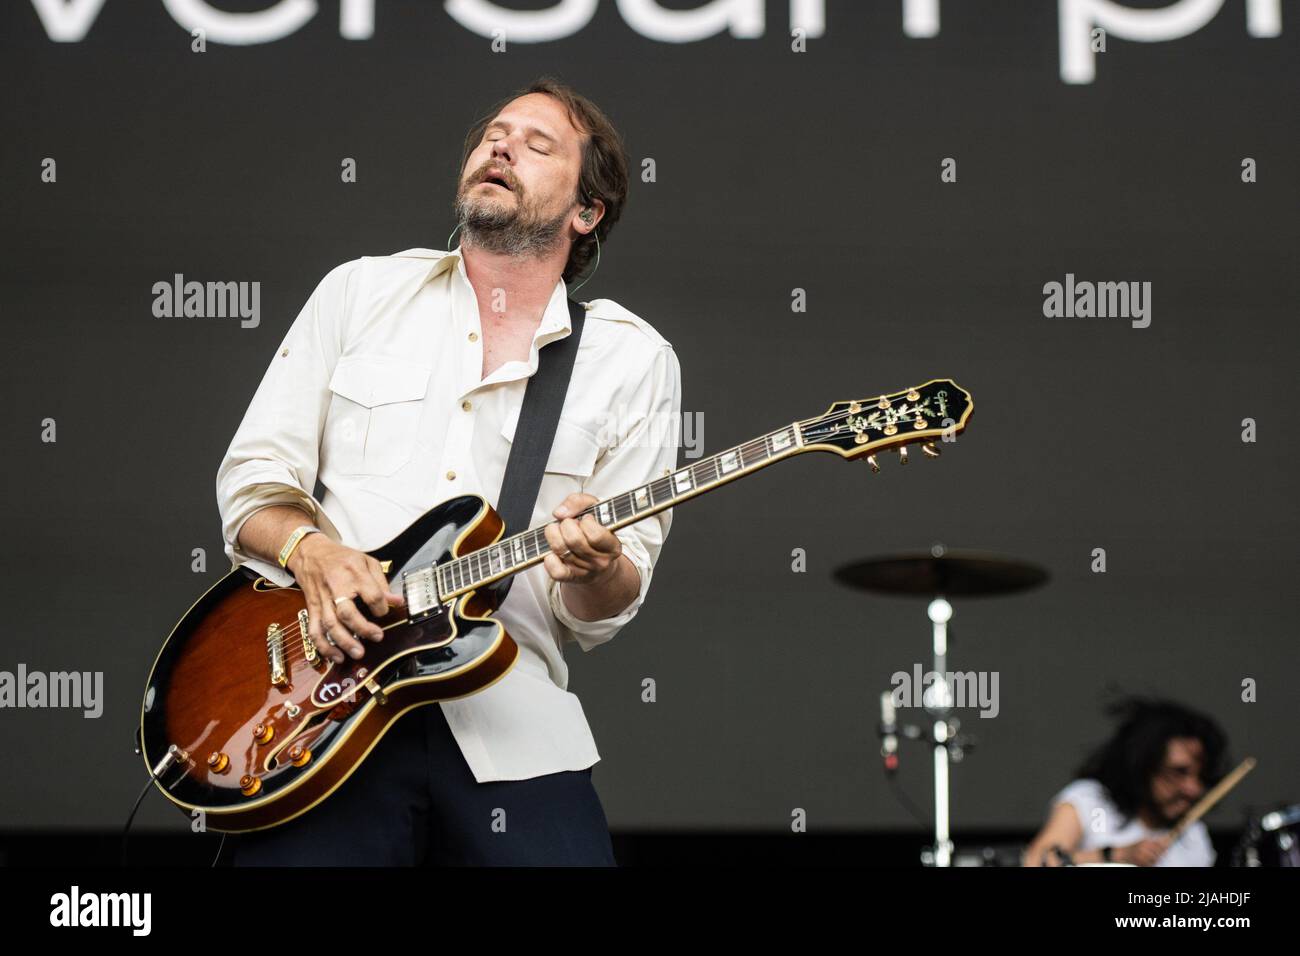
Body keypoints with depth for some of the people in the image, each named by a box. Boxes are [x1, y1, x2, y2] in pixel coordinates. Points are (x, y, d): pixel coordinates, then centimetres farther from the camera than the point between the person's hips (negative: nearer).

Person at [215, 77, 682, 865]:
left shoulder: (633, 359, 9)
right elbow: (252, 480, 11)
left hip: (508, 726, 0)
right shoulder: (362, 292, 12)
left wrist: (594, 571, -18)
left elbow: (602, 615, 5)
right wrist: (313, 553, -10)